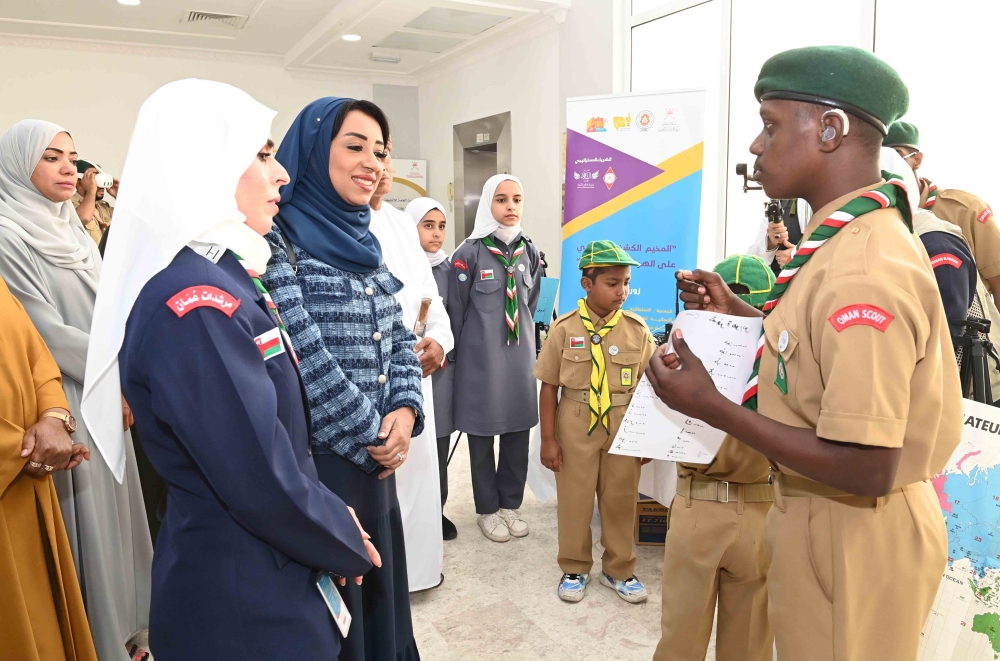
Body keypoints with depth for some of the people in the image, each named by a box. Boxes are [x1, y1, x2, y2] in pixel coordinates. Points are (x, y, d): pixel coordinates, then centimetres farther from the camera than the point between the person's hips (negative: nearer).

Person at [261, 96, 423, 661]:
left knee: (379, 591, 22)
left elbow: (400, 338, 12)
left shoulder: (363, 240, 11)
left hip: (376, 458, 7)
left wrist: (405, 412, -5)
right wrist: (371, 436, -11)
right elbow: (303, 356, -20)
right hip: (315, 459, -7)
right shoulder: (276, 239, -14)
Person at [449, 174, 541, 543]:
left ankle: (510, 504, 28)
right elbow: (455, 309, -4)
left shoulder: (529, 252, 6)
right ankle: (488, 509, 24)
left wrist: (525, 341, 13)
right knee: (483, 434, 7)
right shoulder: (470, 252, -9)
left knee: (518, 432, 11)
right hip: (481, 358, -4)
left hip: (521, 355, 5)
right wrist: (463, 354, 1)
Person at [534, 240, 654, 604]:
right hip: (576, 426, -1)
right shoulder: (564, 329, -7)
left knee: (621, 499, 13)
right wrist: (548, 439, -5)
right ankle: (574, 569, 31)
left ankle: (618, 570, 34)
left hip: (623, 427, 2)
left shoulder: (637, 330, -2)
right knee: (574, 498, 10)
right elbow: (549, 386, -4)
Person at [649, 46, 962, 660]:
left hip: (853, 537, -9)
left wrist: (710, 406, -25)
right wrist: (738, 312, 4)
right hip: (825, 519, 9)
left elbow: (866, 470, -29)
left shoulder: (864, 270, -29)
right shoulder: (860, 237, 3)